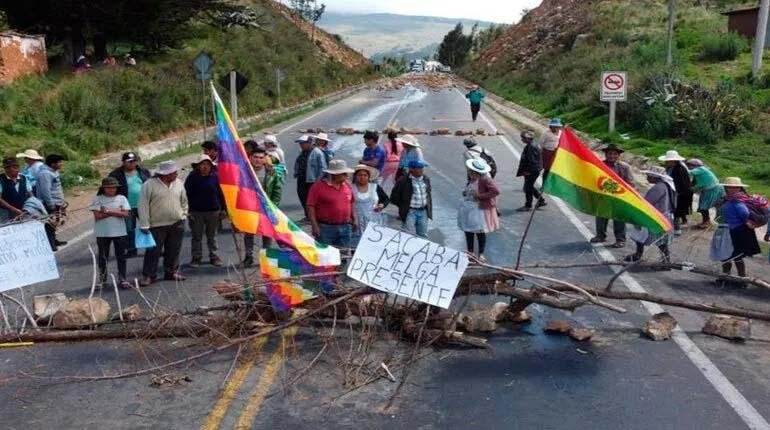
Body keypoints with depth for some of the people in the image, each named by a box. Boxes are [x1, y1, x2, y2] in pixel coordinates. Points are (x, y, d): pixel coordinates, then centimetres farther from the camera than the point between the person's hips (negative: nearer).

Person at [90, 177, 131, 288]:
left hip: (119, 232, 0)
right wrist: (116, 212, -13)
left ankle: (122, 278, 11)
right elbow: (97, 215, -12)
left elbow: (125, 214, -9)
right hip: (102, 233, 0)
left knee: (121, 256, 4)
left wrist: (108, 211, -15)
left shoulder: (121, 198, 2)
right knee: (103, 256, 11)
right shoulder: (98, 199, -1)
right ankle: (102, 279, 23)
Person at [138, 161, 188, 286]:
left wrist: (183, 215, 13)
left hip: (177, 224, 5)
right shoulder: (150, 185, -10)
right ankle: (148, 275, 9)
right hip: (157, 226, -5)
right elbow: (143, 206, -9)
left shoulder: (179, 184, 7)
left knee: (174, 251, 11)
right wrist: (144, 225, -11)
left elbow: (184, 201, 19)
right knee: (153, 251, -1)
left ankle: (172, 272, 24)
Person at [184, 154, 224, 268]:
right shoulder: (192, 177, -5)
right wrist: (188, 210, -9)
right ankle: (196, 257, 17)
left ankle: (214, 256, 23)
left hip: (213, 211, 1)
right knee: (197, 236, 7)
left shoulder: (214, 176, 0)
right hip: (196, 212, -1)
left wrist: (222, 208, 6)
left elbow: (220, 193, 6)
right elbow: (186, 194, -4)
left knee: (212, 236, 13)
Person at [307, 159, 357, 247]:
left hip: (345, 228, 6)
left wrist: (354, 219, 14)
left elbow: (351, 204, 22)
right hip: (325, 228, -6)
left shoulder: (347, 185, 11)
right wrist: (314, 226, -14)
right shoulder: (318, 186, -8)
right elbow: (310, 207, -10)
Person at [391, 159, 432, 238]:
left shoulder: (426, 179, 5)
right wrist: (404, 206, 0)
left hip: (423, 211, 5)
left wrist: (429, 209, 13)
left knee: (423, 236, 13)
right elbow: (394, 198, -5)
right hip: (410, 212, -5)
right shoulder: (403, 181, -12)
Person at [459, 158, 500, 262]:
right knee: (468, 231, 13)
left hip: (480, 209, -8)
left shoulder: (485, 179, -21)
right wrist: (466, 193, 1)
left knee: (480, 232, 5)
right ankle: (470, 252, 29)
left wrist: (480, 196, -25)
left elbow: (496, 191, -28)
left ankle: (481, 254, 20)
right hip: (469, 208, 8)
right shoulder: (472, 179, 4)